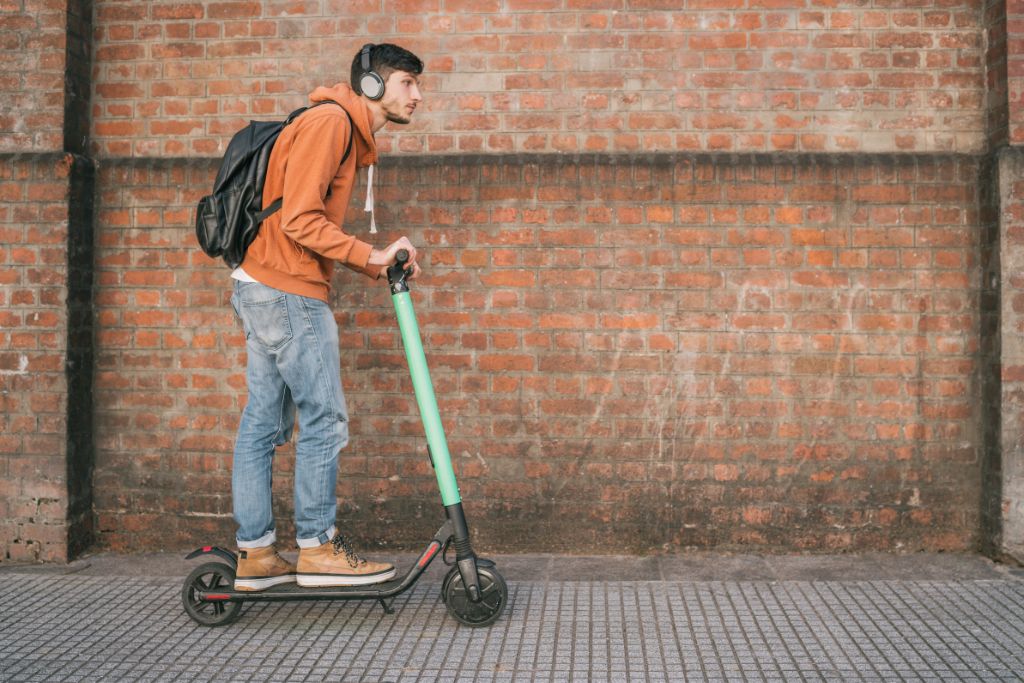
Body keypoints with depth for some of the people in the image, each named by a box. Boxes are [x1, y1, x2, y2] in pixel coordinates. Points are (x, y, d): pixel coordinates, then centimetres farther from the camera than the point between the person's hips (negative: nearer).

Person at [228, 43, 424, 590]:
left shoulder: (348, 133, 20)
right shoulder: (329, 120, -11)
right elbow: (299, 221, -19)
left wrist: (376, 263, 7)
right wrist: (370, 256, -16)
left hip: (263, 289, 10)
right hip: (288, 292, -10)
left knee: (262, 424, 10)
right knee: (325, 421, -3)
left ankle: (255, 554, 17)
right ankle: (317, 548, 7)